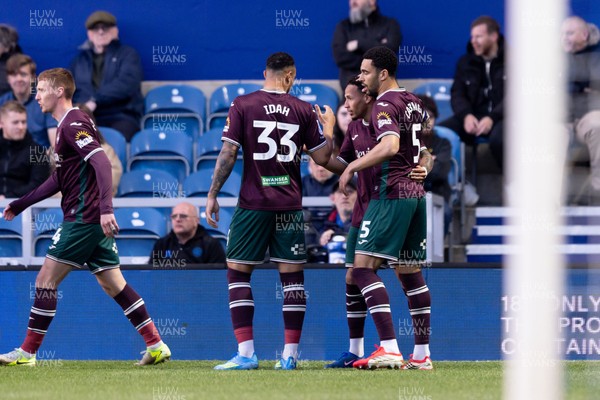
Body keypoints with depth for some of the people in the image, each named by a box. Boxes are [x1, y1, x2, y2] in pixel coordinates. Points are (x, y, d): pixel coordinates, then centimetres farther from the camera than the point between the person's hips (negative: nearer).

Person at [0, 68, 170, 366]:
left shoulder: (73, 124, -11)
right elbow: (58, 180, 28)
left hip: (84, 217, -10)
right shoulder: (67, 126, 20)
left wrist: (105, 208, -34)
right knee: (114, 285, 9)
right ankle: (156, 345, 6)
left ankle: (27, 352, 0)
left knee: (46, 281, -4)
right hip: (95, 219, 10)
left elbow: (101, 162, -24)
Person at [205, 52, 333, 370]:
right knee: (292, 275, 7)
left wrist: (212, 195, 0)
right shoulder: (303, 110, 3)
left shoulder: (242, 106, -2)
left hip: (253, 203, -2)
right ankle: (290, 354, 5)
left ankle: (246, 353, -4)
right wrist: (329, 130, 24)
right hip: (290, 205, 2)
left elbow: (228, 154, -6)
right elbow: (322, 158, 6)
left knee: (237, 272, 5)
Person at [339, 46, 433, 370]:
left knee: (363, 266, -11)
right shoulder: (414, 103, 18)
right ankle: (421, 354, 13)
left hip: (391, 194, -9)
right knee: (410, 273, 13)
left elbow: (390, 146, -28)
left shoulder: (384, 105, -11)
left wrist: (352, 167, -20)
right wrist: (424, 166, 12)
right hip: (416, 194, 9)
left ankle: (389, 349, -22)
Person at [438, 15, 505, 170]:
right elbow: (457, 94, 11)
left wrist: (492, 118, -22)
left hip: (501, 117, -4)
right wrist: (466, 115, -12)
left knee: (498, 139, -39)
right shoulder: (466, 62, 16)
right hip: (473, 117, 4)